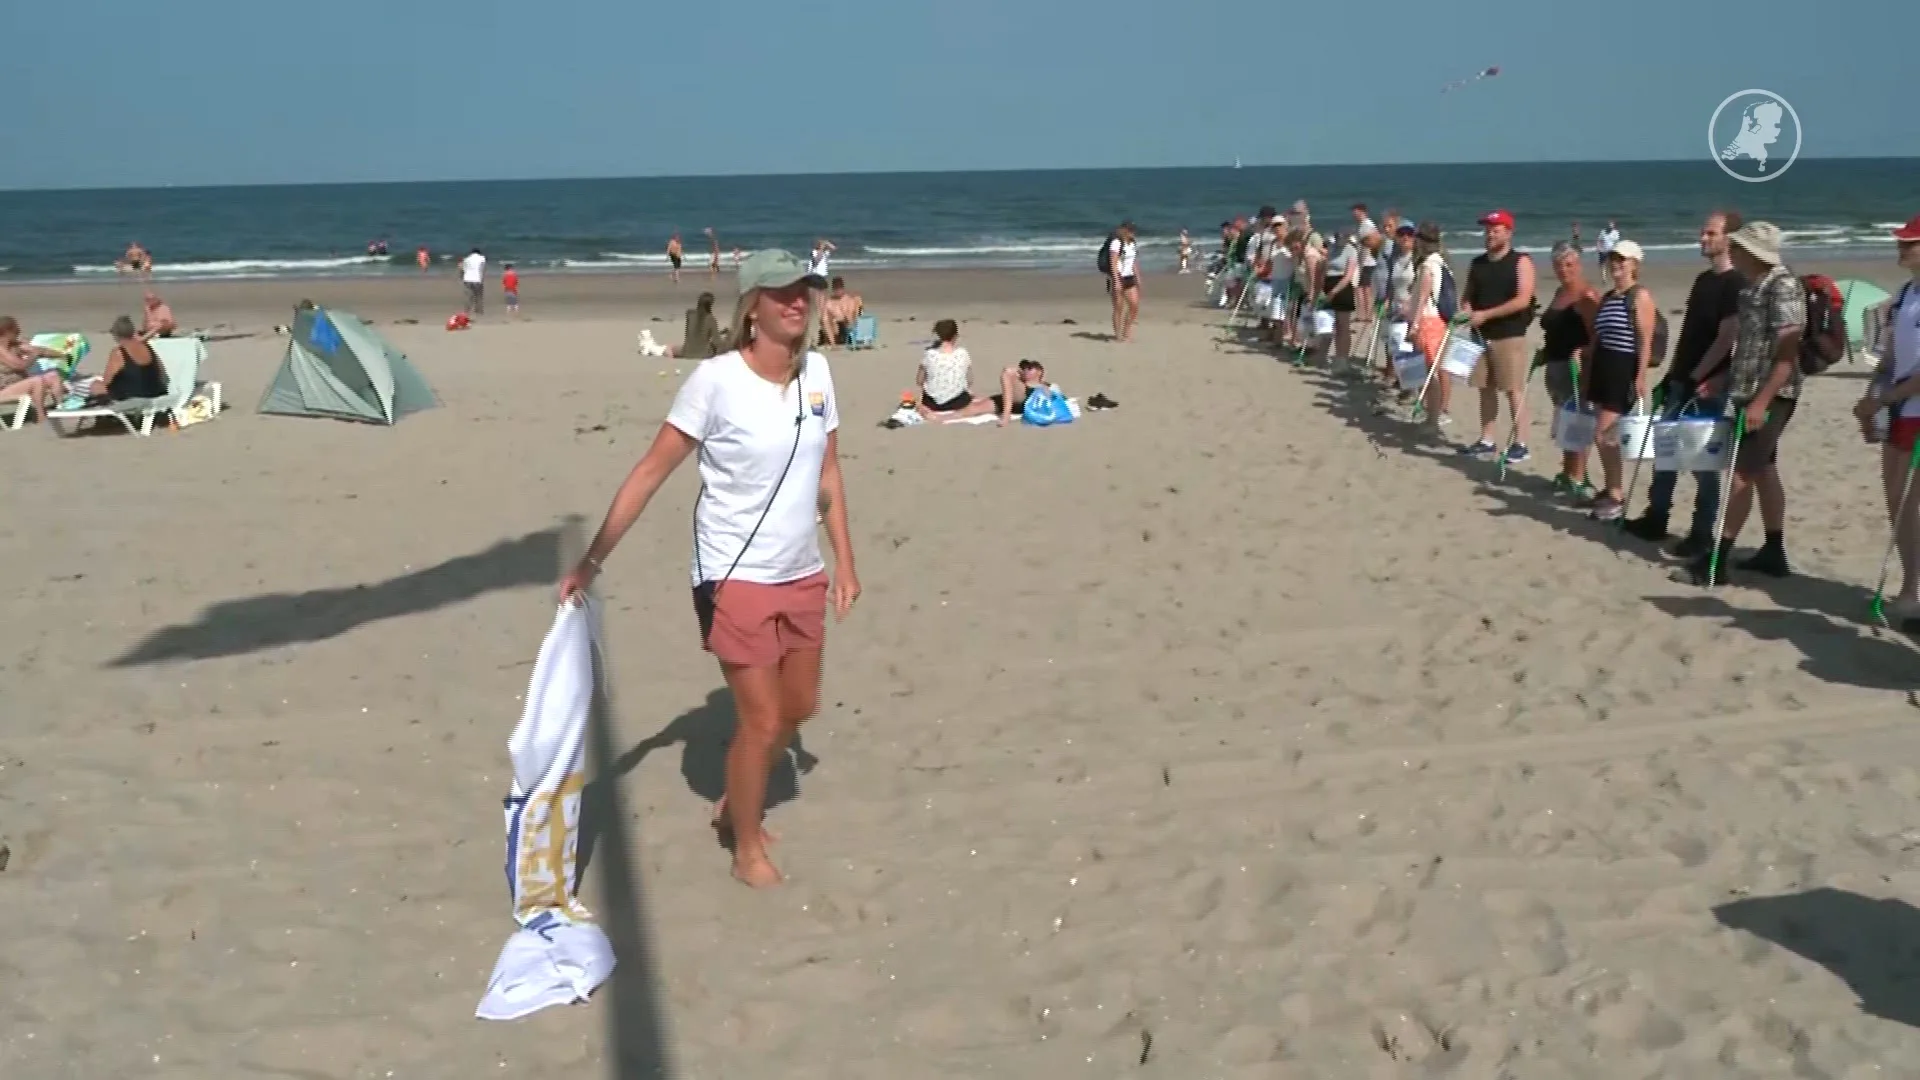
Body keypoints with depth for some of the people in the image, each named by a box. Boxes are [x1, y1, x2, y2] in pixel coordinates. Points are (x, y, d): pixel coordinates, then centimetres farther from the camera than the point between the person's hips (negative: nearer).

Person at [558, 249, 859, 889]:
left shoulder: (816, 373, 0)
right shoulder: (716, 380, -17)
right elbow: (651, 471, -14)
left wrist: (844, 561, 9)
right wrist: (593, 559, -16)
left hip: (803, 577, 6)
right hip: (735, 579, -6)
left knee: (798, 709, 18)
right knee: (762, 721, -1)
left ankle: (734, 805, 43)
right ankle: (747, 850, 22)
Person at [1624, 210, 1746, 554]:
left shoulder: (1736, 284, -12)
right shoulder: (1703, 279, 14)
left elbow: (1727, 338, -18)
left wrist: (1697, 378, -20)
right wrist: (1672, 373, 14)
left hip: (1707, 385, -9)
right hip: (1681, 381, 9)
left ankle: (1702, 532, 6)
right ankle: (1655, 519, 22)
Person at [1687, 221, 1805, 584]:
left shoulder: (1783, 286, -17)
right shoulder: (1751, 286, 11)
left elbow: (1788, 352, -22)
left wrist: (1761, 401, -27)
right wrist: (1720, 380, 20)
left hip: (1769, 396, -10)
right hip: (1746, 392, 10)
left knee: (1742, 472, -8)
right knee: (1763, 471, 13)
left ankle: (1716, 561, -7)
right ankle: (1774, 553, 22)